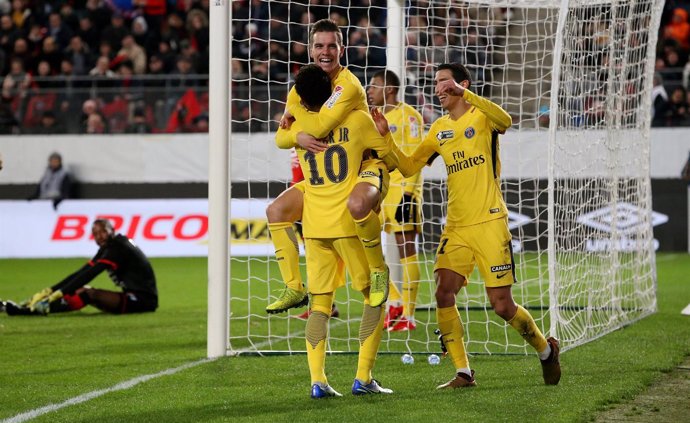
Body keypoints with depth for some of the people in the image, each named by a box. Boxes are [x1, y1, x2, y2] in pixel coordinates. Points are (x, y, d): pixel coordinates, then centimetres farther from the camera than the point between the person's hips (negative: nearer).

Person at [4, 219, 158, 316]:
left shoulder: (117, 248, -16)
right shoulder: (107, 248, 12)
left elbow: (89, 274, -24)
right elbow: (82, 273, 7)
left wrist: (59, 293, -28)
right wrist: (50, 291, -1)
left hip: (143, 299, -9)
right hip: (133, 296, 9)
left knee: (89, 294, -25)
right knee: (81, 291, 2)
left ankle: (43, 308, -33)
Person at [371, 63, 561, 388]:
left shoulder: (480, 115, -3)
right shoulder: (439, 129, 14)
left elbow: (505, 121, -27)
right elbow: (408, 165, 15)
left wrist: (464, 94, -35)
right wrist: (384, 137, 2)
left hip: (489, 223, -5)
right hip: (456, 227, 5)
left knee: (501, 305, -5)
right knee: (443, 293, -11)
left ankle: (545, 349, 21)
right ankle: (463, 373, -3)